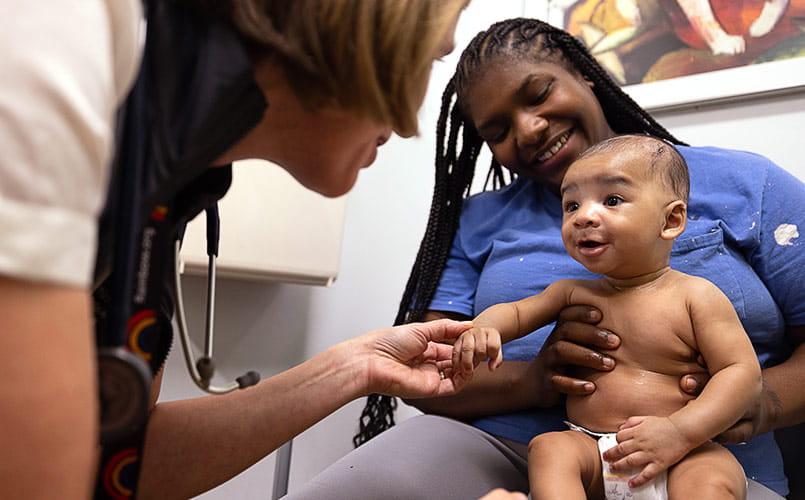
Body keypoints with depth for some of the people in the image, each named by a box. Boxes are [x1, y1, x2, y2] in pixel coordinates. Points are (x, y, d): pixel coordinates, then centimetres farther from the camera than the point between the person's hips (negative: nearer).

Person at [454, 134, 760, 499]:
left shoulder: (697, 296, -2)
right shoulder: (574, 292, 9)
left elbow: (742, 372, -6)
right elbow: (516, 311, 17)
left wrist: (679, 431, -20)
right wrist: (482, 329, -9)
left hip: (678, 458, -2)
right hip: (590, 450, 3)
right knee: (548, 448, -26)